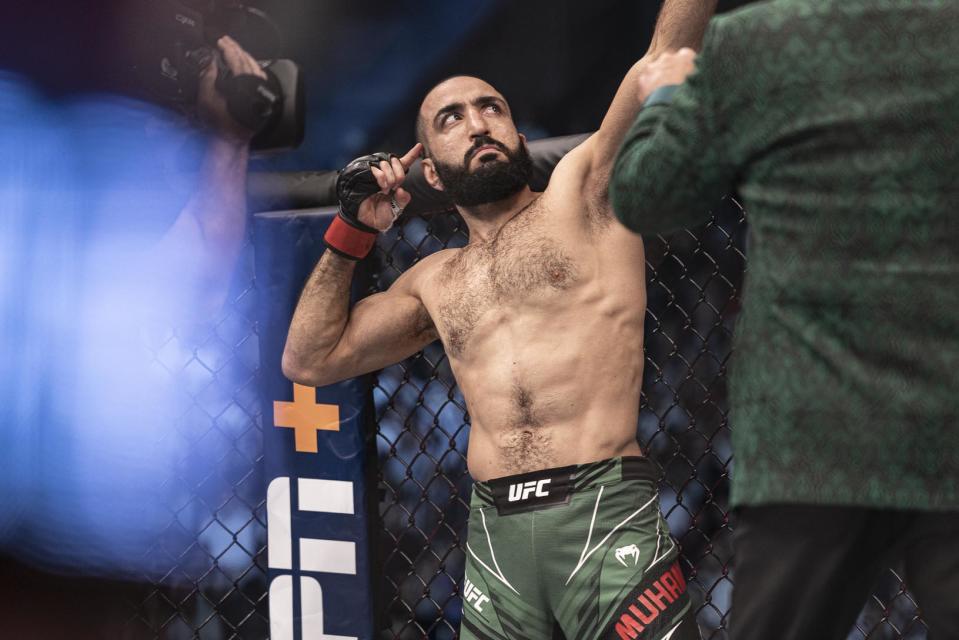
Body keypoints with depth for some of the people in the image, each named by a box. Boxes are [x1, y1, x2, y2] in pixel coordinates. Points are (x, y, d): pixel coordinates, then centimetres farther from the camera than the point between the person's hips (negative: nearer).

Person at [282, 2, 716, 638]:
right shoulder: (436, 282, 21)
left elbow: (667, 58, -2)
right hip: (495, 533, 4)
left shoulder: (581, 193, 9)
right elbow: (310, 360, 23)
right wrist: (352, 231, 19)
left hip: (606, 513, -4)